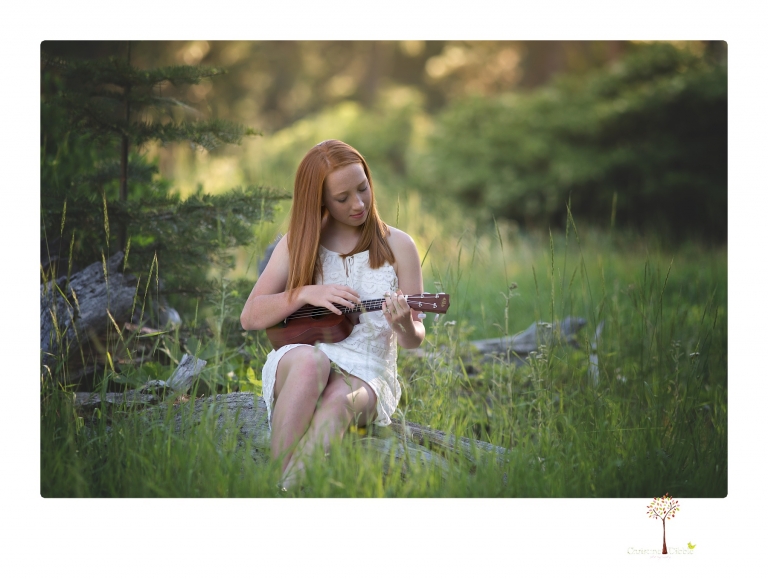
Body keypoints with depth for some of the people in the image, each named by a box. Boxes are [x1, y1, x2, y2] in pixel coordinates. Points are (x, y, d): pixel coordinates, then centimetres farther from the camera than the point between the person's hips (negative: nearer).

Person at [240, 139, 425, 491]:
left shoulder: (396, 246, 4)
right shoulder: (297, 244, 8)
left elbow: (414, 339, 5)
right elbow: (250, 317, 5)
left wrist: (403, 326, -20)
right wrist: (306, 293, -12)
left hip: (366, 375, -1)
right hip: (297, 367, 1)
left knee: (339, 399, -37)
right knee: (309, 361, -37)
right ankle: (276, 474, -37)